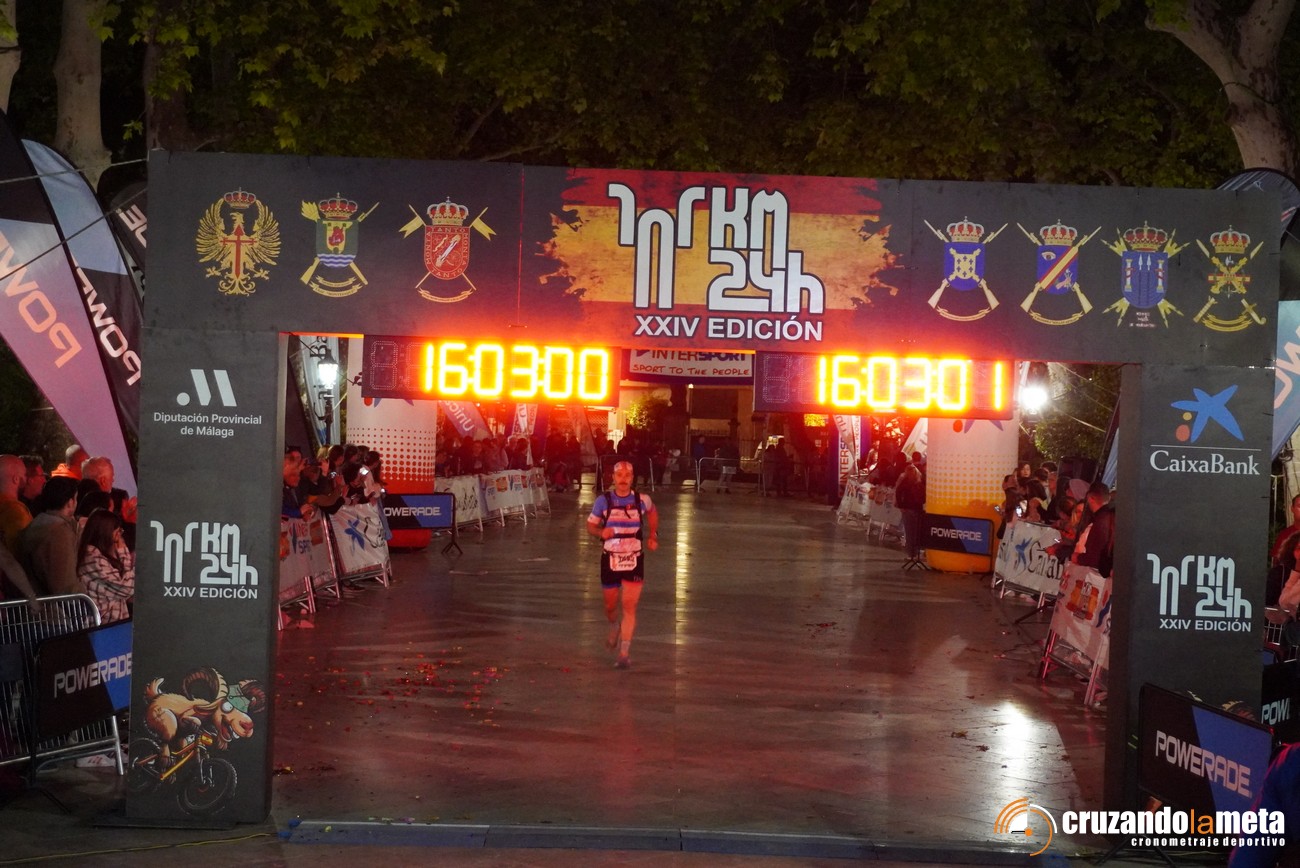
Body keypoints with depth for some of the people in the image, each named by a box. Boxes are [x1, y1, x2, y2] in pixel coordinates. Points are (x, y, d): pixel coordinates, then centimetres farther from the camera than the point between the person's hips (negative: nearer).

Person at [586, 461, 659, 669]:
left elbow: (652, 512, 20)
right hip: (610, 559, 1)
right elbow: (590, 525, 2)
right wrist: (601, 532, -20)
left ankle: (624, 653, -6)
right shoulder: (604, 500, -6)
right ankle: (614, 628, 48)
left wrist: (653, 536, 10)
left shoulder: (641, 500, -3)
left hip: (634, 559, -1)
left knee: (630, 607, -9)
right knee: (610, 605, 13)